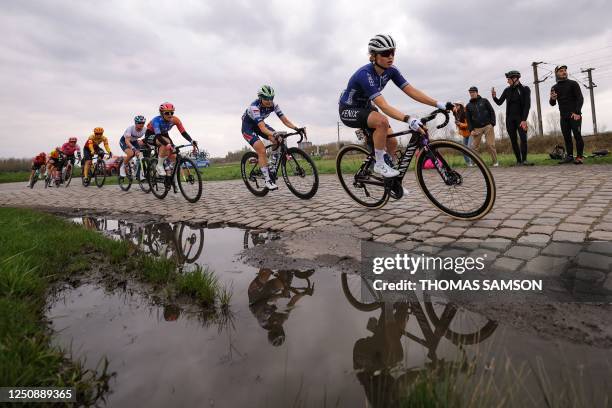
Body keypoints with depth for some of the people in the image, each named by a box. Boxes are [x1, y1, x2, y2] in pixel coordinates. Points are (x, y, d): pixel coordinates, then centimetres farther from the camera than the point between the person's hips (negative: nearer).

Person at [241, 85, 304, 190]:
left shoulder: (273, 105, -18)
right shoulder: (254, 107, -35)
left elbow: (284, 120, -20)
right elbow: (262, 128, -45)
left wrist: (296, 128, -36)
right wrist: (274, 134, -63)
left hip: (259, 124, 6)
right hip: (248, 127, -6)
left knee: (278, 140, -18)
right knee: (262, 150, -25)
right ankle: (267, 181, -20)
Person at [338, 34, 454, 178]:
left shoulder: (391, 70, -9)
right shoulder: (365, 74, -32)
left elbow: (411, 91, -13)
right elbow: (383, 106, -41)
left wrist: (440, 104, -23)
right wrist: (409, 119, -53)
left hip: (365, 107, 7)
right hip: (348, 110, -7)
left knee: (392, 142, -4)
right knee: (382, 121, -36)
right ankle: (379, 164, -18)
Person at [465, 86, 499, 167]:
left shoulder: (484, 101, 6)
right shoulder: (468, 106, 10)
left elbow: (492, 112, 5)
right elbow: (468, 119, 9)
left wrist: (492, 123, -5)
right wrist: (471, 130, -1)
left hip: (488, 126, -2)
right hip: (476, 128, 2)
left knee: (490, 145, -6)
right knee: (474, 146, -5)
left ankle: (495, 161, 3)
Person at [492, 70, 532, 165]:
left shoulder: (525, 89, -1)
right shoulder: (507, 90, 8)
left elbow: (527, 105, -7)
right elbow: (499, 103, 11)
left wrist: (524, 120, -16)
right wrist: (494, 97, -10)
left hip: (520, 118, -3)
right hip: (509, 119, 3)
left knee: (523, 139, -14)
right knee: (513, 141, 1)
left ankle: (524, 160, -9)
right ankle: (518, 160, 7)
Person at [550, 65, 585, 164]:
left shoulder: (573, 84, 3)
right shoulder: (554, 88, 13)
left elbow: (580, 98, -4)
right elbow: (552, 104, 15)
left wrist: (577, 112, -17)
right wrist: (552, 99, -9)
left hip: (575, 114, -4)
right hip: (563, 116, 4)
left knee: (577, 135, -8)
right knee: (566, 137, 2)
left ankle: (580, 156, -6)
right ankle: (570, 156, 6)